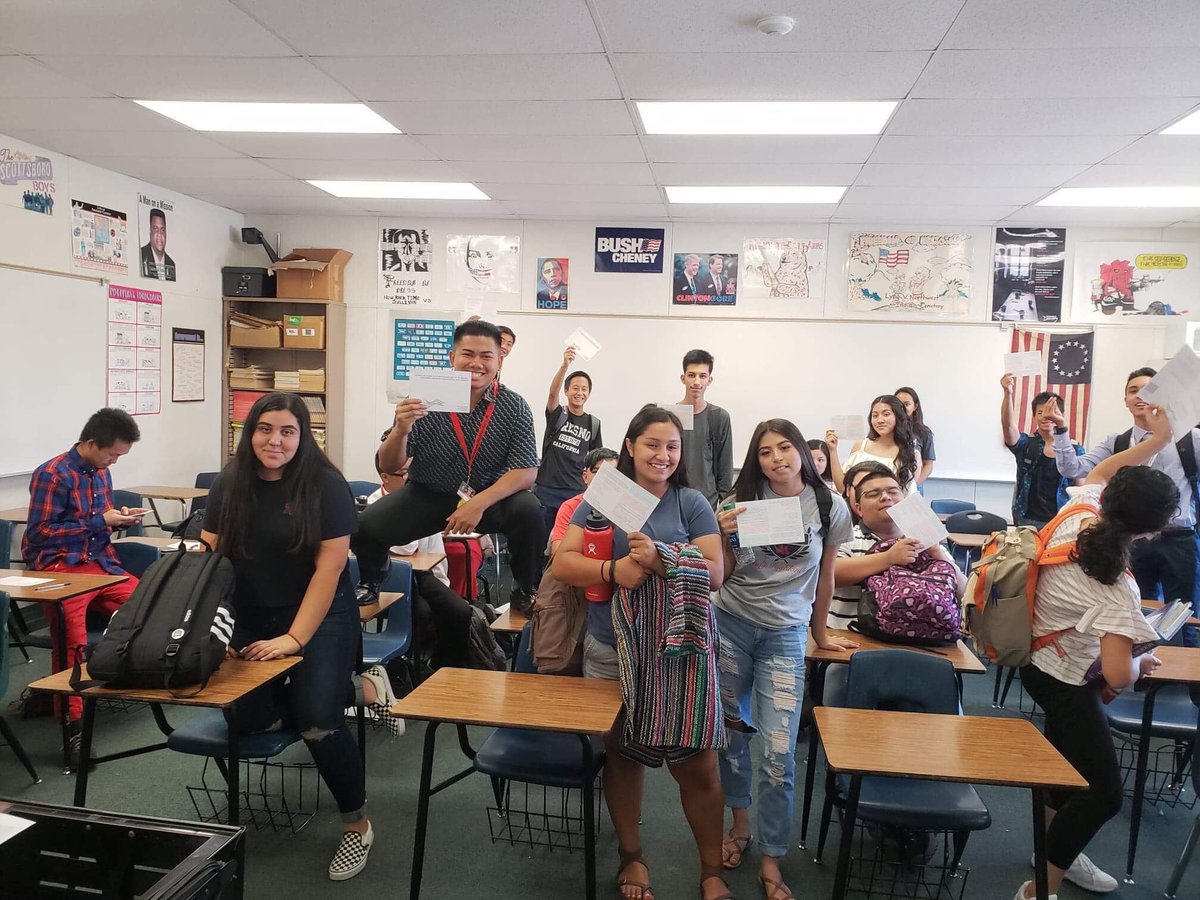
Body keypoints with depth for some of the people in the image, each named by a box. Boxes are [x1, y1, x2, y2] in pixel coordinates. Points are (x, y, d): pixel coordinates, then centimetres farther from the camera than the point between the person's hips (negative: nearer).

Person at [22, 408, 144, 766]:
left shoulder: (100, 472, 13)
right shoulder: (52, 475, -8)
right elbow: (38, 534, -12)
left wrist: (121, 518, 3)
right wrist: (101, 522, -13)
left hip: (100, 563, 7)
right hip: (58, 568, -7)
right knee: (71, 634, -31)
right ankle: (73, 723, -26)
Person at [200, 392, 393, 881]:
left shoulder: (325, 484, -12)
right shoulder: (229, 484, 2)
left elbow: (330, 566, -15)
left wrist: (295, 638, -19)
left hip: (321, 617, -5)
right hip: (250, 619, 5)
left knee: (317, 722, -21)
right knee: (250, 719, -12)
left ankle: (357, 824, 3)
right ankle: (358, 688, 9)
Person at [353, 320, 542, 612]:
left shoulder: (514, 407, -11)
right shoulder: (424, 400, -13)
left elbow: (527, 472, -15)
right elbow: (389, 467, -9)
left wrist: (479, 503, -29)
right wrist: (401, 430, -31)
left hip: (490, 497, 0)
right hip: (427, 495, 1)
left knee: (528, 511, -29)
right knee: (366, 526, -20)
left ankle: (526, 591, 1)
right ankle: (370, 583, 17)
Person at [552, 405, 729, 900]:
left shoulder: (691, 503, 2)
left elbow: (714, 573, -6)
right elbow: (563, 564, -4)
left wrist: (659, 560, -22)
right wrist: (614, 570, -22)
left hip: (682, 651, -1)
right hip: (612, 650, 1)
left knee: (696, 764, 1)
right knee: (621, 754, 13)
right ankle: (630, 855, 35)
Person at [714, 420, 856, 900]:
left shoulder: (829, 508, -2)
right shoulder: (742, 501, -2)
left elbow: (825, 576, 11)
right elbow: (723, 575, 1)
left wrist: (820, 633, 19)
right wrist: (723, 537, -18)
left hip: (785, 635, -1)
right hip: (731, 623, 1)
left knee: (777, 753, -5)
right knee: (730, 730, 11)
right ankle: (741, 823, 34)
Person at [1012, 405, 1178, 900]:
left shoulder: (1077, 513, -15)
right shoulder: (1116, 590, -34)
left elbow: (1100, 470, 8)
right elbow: (1118, 677, -34)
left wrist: (1157, 440, 3)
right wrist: (1142, 663, -13)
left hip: (1041, 660, 9)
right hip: (1066, 681, -9)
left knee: (1068, 757, 27)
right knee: (1105, 792, 0)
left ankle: (1059, 852, 46)